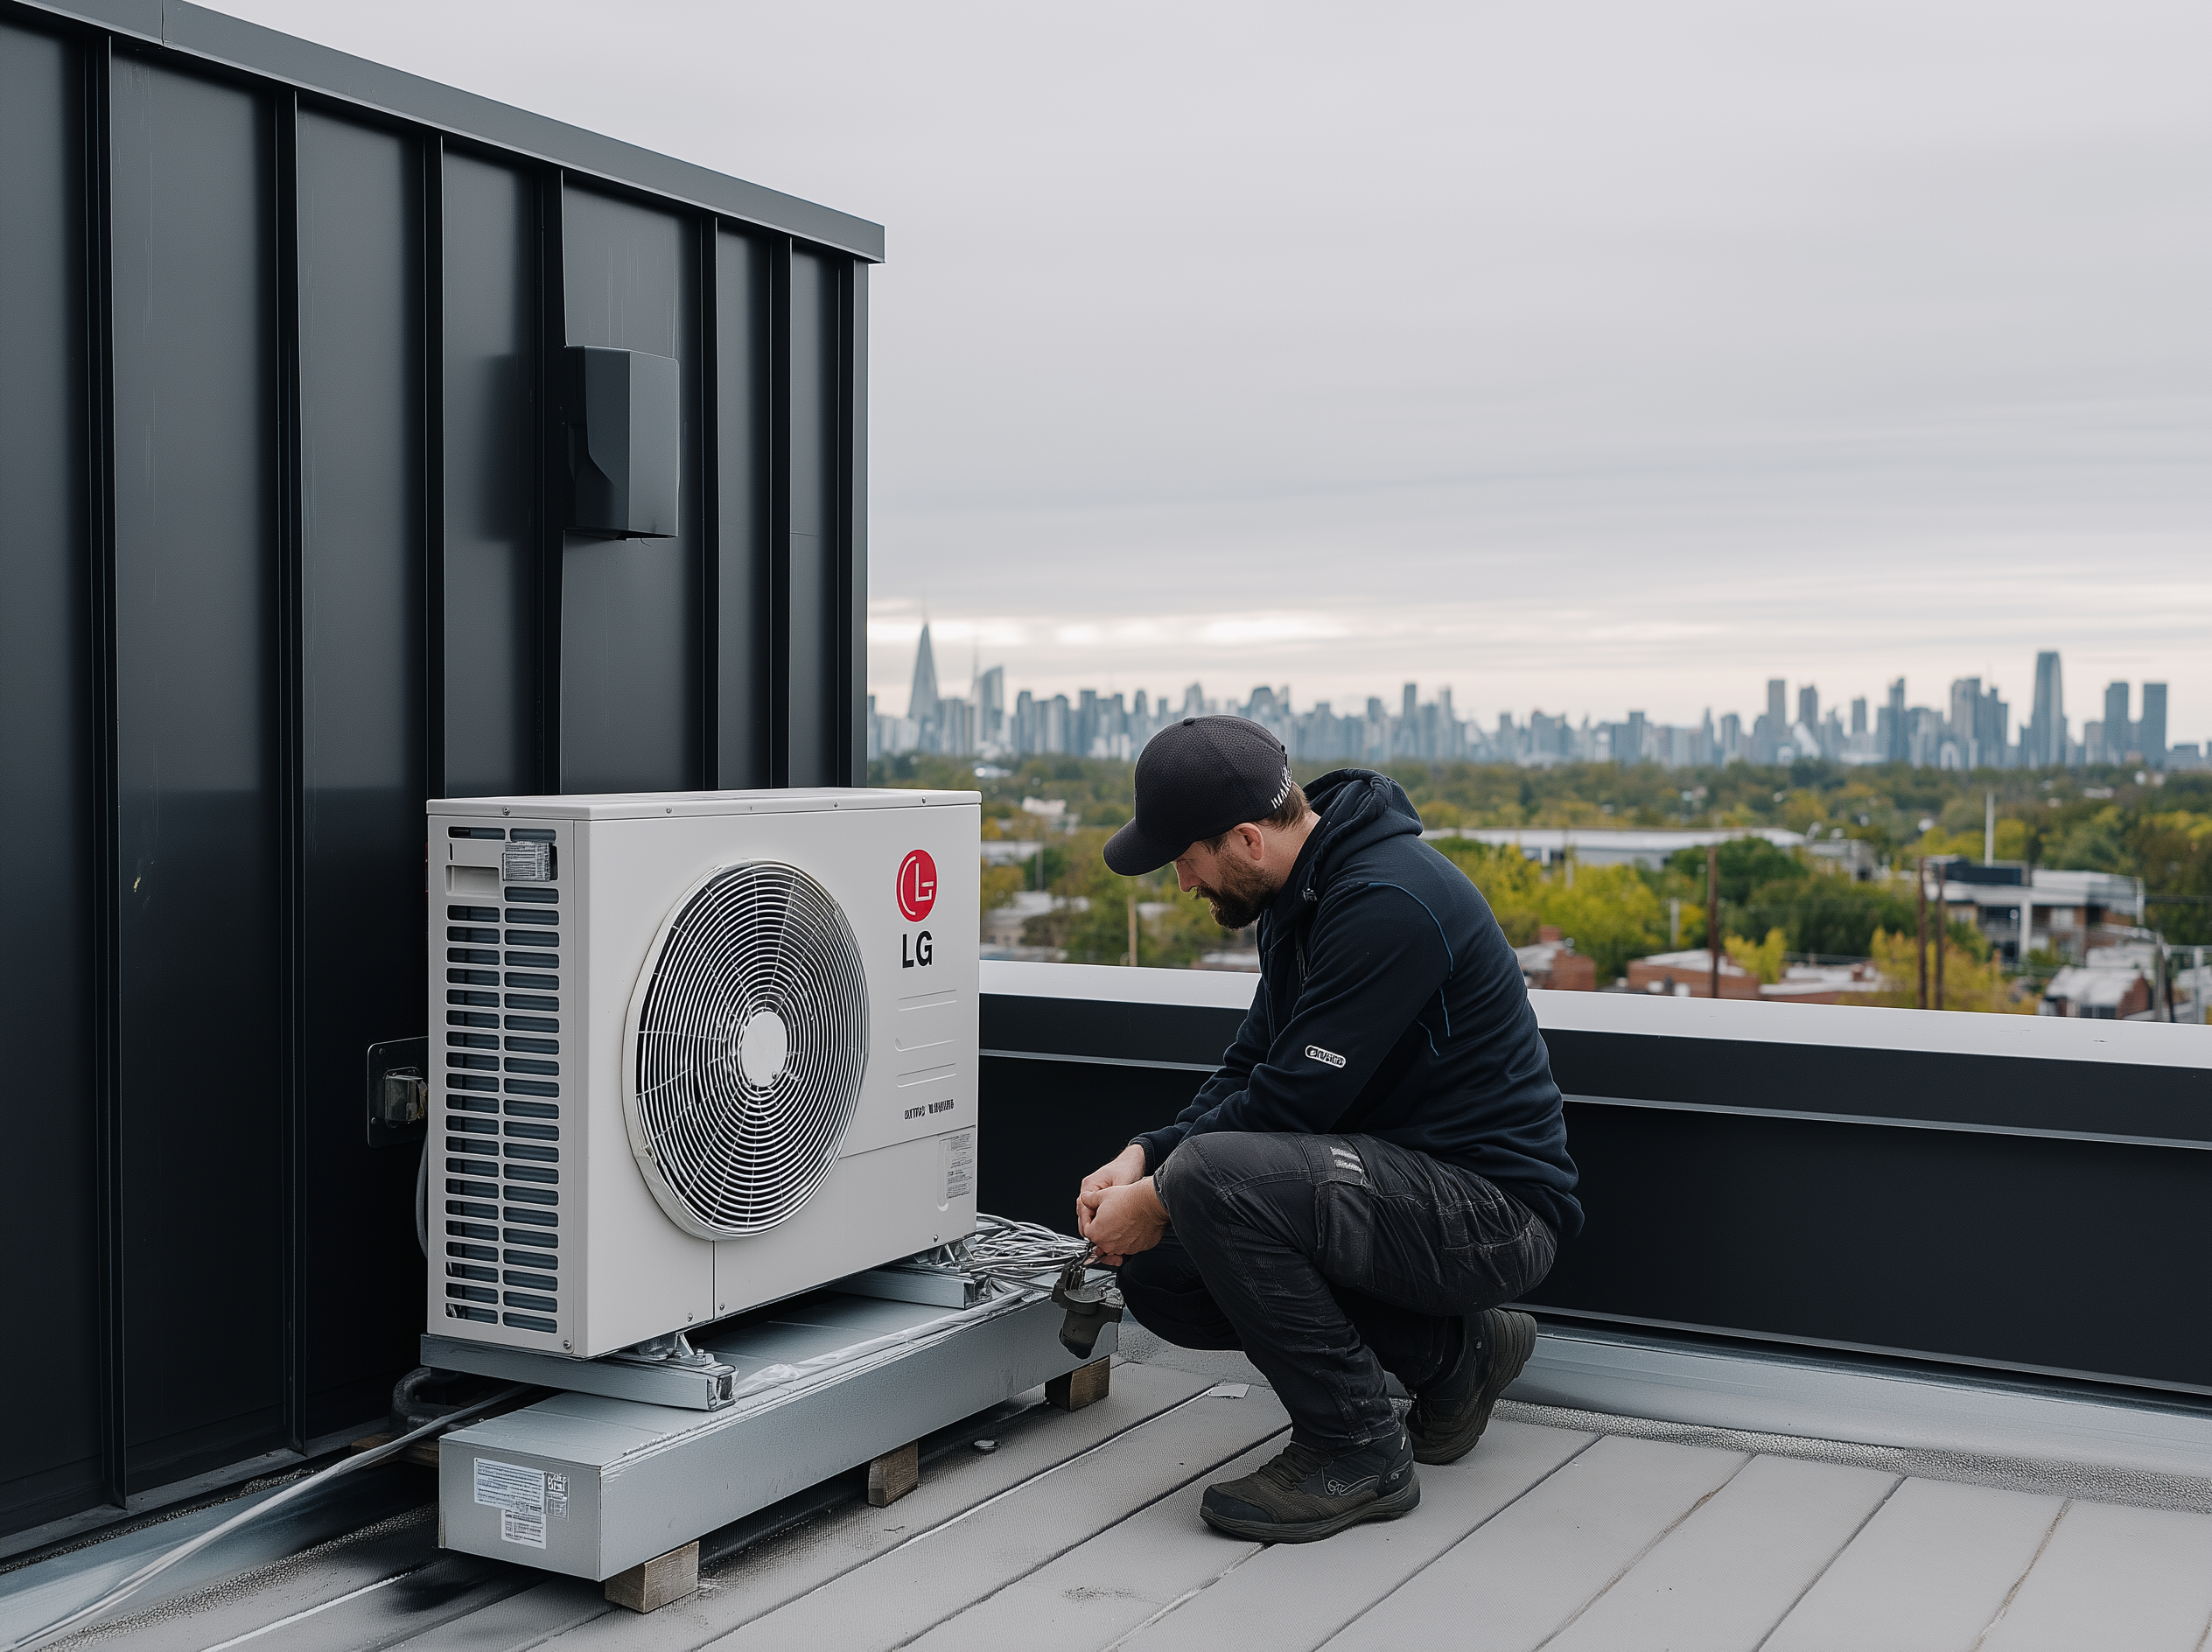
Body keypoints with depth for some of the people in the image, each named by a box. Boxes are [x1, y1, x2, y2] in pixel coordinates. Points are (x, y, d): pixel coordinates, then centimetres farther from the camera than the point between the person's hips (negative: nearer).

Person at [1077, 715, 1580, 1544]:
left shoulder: (1387, 901, -24)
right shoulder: (1304, 892, 8)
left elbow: (1290, 1102, -24)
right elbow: (1250, 1067, 14)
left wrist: (1159, 1197, -13)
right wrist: (1144, 1157, -2)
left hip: (1490, 1207, -10)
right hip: (1407, 1178, 10)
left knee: (1210, 1178, -29)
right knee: (1157, 1276, 0)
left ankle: (1360, 1452, -11)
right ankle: (1454, 1349, 11)